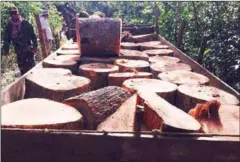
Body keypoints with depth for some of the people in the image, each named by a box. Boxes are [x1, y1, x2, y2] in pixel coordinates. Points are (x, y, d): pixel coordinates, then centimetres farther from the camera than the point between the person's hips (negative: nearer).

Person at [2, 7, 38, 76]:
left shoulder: (25, 23, -3)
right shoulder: (9, 26, 3)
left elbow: (33, 35, -4)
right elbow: (6, 39, 6)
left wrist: (35, 46, -9)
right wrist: (5, 49, -1)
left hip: (29, 49, -3)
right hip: (19, 51, 3)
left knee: (31, 66, -1)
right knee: (22, 68, 8)